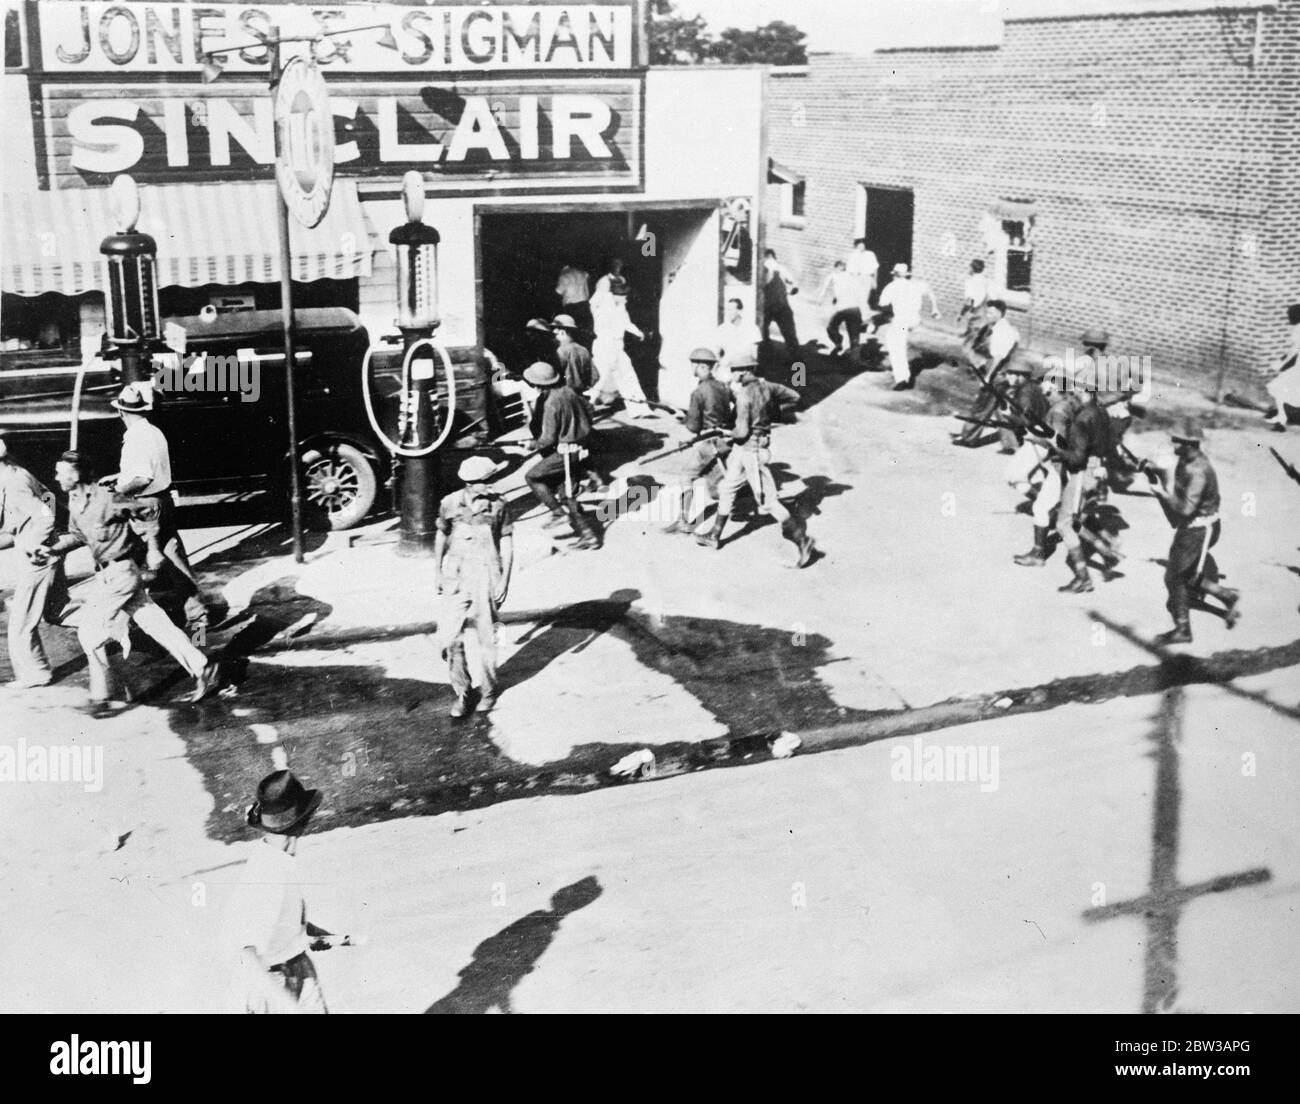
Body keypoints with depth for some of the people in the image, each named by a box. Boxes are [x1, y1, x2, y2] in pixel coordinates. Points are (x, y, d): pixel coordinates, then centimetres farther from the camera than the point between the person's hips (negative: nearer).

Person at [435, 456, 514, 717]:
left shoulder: (497, 504, -6)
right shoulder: (450, 503, -3)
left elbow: (507, 544, 0)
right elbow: (441, 537, 12)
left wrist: (505, 579, -5)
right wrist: (437, 572, 15)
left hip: (487, 577, -1)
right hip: (456, 578, 1)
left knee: (487, 637, 7)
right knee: (450, 637, -3)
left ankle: (488, 690, 29)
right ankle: (463, 693, 15)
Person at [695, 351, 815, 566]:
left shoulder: (744, 396, -23)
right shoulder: (765, 386, 1)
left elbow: (742, 432, -25)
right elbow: (794, 396, 10)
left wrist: (727, 433, -4)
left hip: (751, 451, -9)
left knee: (768, 500, -4)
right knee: (727, 489, 19)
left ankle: (802, 540, 0)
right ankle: (715, 536, 29)